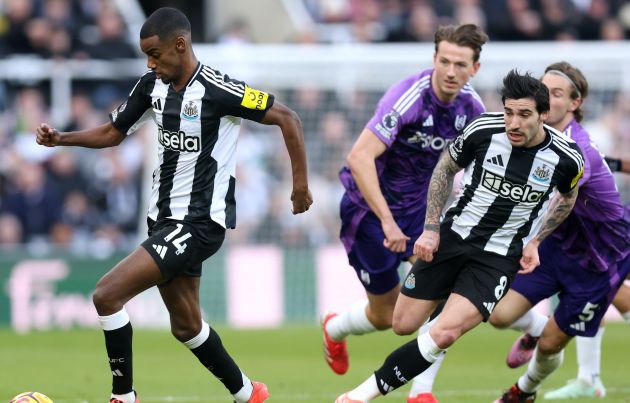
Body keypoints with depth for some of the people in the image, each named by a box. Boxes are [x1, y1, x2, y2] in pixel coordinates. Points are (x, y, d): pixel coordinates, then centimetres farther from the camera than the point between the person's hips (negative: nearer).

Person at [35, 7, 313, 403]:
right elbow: (114, 132, 16)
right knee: (186, 326, 18)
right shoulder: (153, 85, 3)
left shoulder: (217, 90, -19)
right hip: (166, 218, 8)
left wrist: (301, 184, -12)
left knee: (107, 295, -17)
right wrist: (60, 139, 0)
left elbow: (286, 117, -14)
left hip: (199, 222, -8)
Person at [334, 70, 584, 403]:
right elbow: (445, 168, 5)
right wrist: (431, 228, -1)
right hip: (452, 236, 2)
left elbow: (567, 196, 12)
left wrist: (535, 241, 5)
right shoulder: (483, 130, -15)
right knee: (403, 325, 6)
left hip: (499, 258, -2)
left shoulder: (566, 159, -14)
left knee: (445, 333, -22)